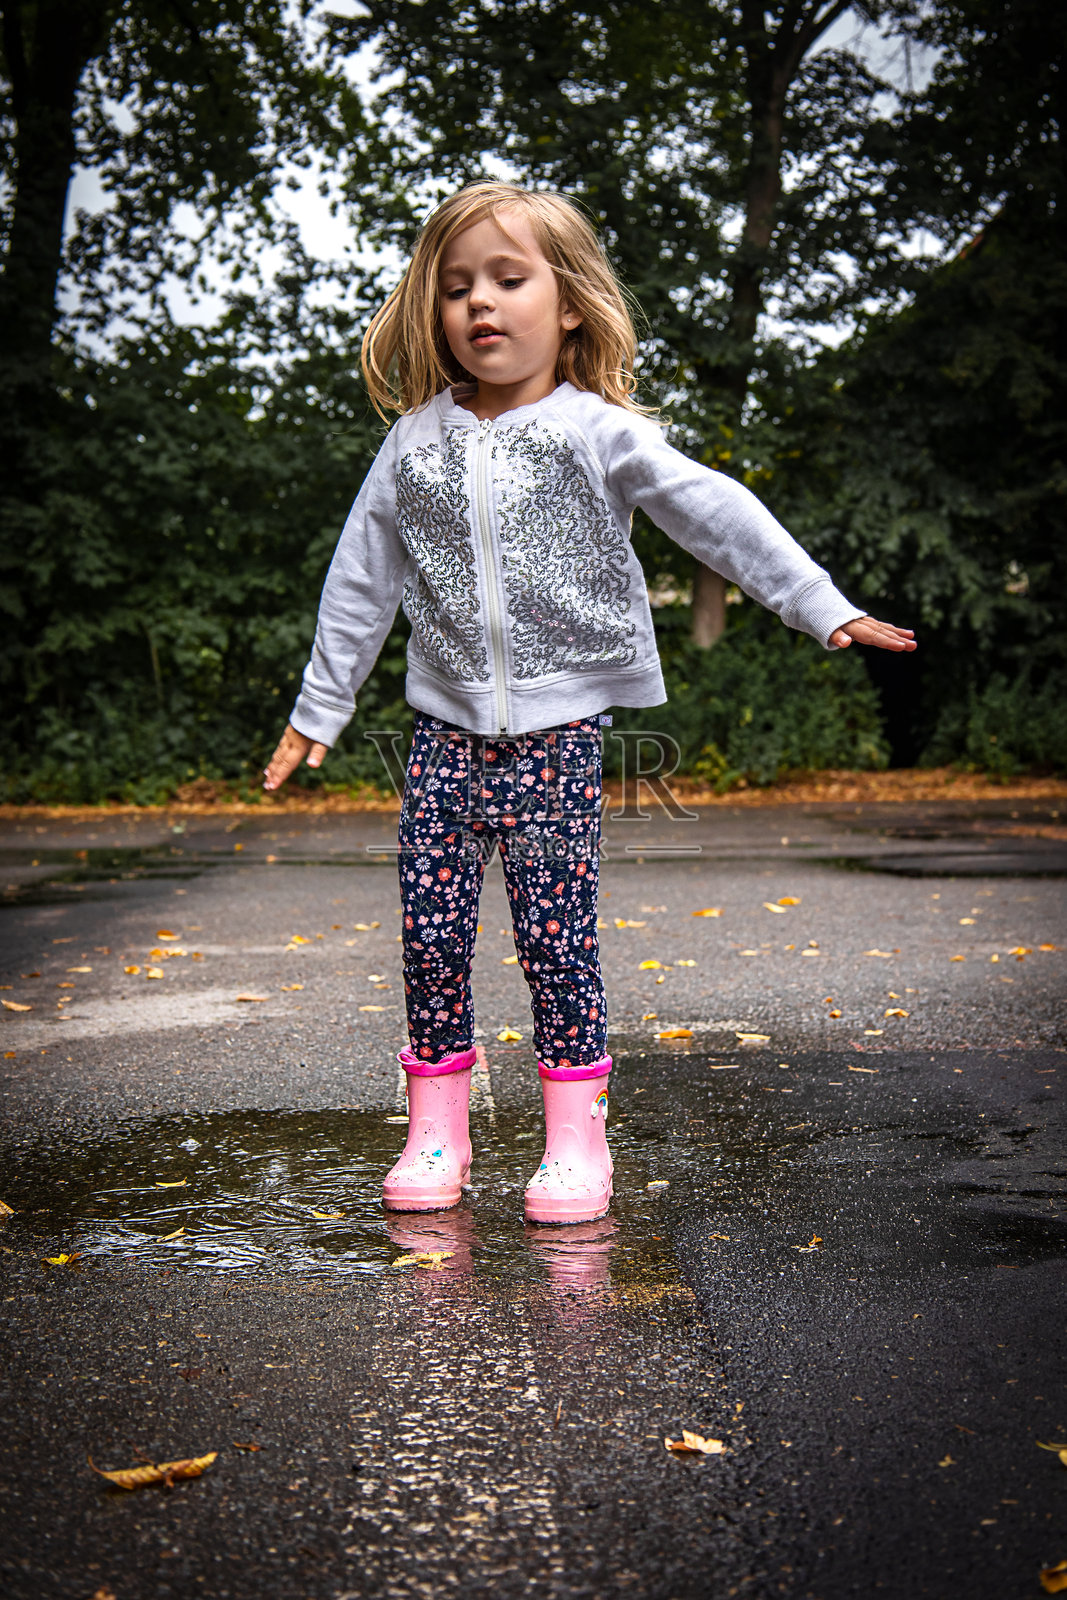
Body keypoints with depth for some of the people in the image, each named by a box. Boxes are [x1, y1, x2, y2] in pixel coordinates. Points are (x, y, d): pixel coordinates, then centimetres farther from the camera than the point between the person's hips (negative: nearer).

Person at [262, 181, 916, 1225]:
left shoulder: (597, 434, -2)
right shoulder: (416, 444, 6)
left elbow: (720, 517, -4)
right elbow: (362, 582, 11)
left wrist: (826, 608, -10)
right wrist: (317, 709, 14)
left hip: (560, 733, -3)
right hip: (446, 729, 3)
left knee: (557, 937, -1)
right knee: (431, 934, 3)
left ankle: (575, 1136, 12)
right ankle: (436, 1129, 18)